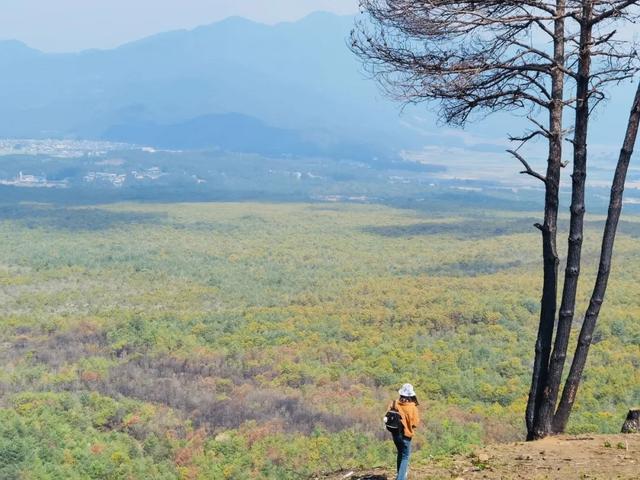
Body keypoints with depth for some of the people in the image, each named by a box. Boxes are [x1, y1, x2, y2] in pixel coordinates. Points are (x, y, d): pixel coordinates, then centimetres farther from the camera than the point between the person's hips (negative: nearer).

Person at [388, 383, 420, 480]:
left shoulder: (394, 404, -10)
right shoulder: (412, 408, -21)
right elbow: (415, 423, -15)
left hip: (395, 433, 5)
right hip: (405, 435, -5)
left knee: (400, 453, 26)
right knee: (405, 457, 6)